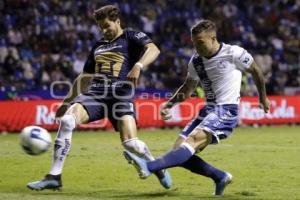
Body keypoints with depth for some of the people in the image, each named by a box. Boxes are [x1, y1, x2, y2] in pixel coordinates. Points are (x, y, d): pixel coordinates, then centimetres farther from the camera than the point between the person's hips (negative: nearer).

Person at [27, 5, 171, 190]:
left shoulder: (131, 37, 7)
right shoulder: (98, 46, 24)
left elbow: (153, 49, -12)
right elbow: (85, 76, 31)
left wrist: (138, 66, -32)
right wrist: (68, 101, 28)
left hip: (121, 95, -5)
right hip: (94, 93, 5)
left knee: (130, 142, -20)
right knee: (67, 120, -22)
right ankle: (54, 177, -20)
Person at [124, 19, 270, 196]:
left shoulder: (234, 53, -8)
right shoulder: (196, 61, 8)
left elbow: (256, 71, 7)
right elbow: (188, 87, 20)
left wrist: (263, 98, 17)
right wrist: (170, 103, 3)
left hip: (226, 111, -8)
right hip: (208, 110, 8)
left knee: (194, 139, -30)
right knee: (180, 150, -6)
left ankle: (149, 167, -49)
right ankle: (221, 177, 8)